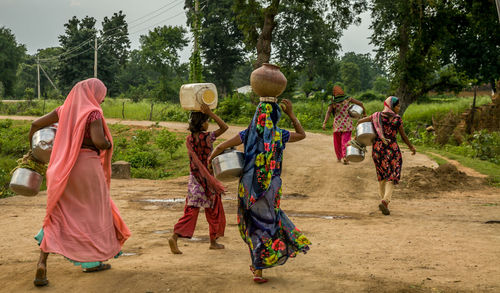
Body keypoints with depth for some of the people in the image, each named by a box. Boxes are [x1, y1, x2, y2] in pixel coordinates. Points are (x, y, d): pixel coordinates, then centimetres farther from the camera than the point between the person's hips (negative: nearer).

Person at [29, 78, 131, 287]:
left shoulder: (65, 109, 10)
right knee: (94, 212, 14)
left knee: (57, 216, 8)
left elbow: (36, 124, 14)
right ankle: (93, 261, 25)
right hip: (87, 166, -5)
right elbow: (98, 140, -24)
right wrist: (108, 145, -2)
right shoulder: (93, 112, -9)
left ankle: (42, 264, -7)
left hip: (63, 168, 5)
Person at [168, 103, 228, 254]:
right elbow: (224, 127, -9)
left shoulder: (189, 139, 0)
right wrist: (210, 113, -13)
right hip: (208, 179, -4)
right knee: (214, 211, 12)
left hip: (194, 179, 5)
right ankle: (213, 241, 22)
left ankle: (175, 237, -13)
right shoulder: (207, 137, -15)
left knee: (191, 210, 4)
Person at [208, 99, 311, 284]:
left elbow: (222, 147, -2)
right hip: (270, 187, -2)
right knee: (264, 224, 9)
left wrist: (210, 158, 17)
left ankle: (257, 265, 26)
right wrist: (291, 114, 15)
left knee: (255, 223, 20)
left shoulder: (248, 134, -1)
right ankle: (258, 270, 9)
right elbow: (302, 135, 14)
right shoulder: (279, 135, -5)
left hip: (248, 186, 2)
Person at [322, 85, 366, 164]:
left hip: (337, 124, 0)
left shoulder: (333, 102, -5)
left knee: (337, 142, 18)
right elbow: (360, 103, -2)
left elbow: (328, 112, -18)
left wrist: (324, 123, -26)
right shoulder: (348, 98, -2)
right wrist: (364, 110, 15)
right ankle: (345, 157, -24)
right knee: (345, 141, -2)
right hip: (347, 124, 0)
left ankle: (339, 158, 29)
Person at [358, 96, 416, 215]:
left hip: (377, 149, 4)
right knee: (392, 177, 1)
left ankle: (383, 200, 21)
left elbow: (360, 121, 8)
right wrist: (411, 147, 14)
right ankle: (385, 201, -18)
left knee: (382, 175, 19)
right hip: (392, 150, -4)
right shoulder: (397, 119, -7)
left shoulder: (376, 116, 3)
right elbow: (403, 136, -1)